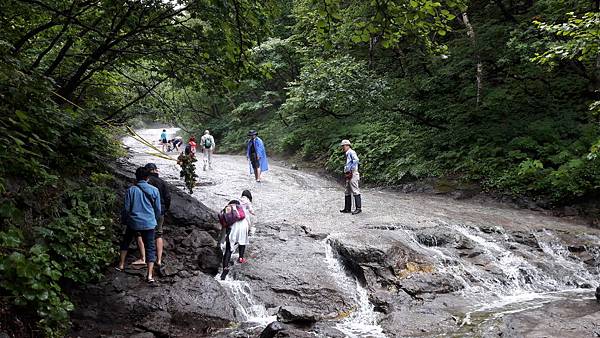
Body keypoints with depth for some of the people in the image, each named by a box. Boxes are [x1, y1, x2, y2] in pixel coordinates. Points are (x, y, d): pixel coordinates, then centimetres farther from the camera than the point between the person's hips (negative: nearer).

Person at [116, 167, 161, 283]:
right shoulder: (154, 190, -4)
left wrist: (124, 220, 16)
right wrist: (155, 219, 21)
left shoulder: (131, 190, -6)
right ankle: (150, 275, -3)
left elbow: (126, 208, -2)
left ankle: (121, 265, 34)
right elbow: (158, 209, 3)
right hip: (149, 223, 0)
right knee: (150, 247, 3)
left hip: (133, 222, 0)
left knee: (126, 242, 25)